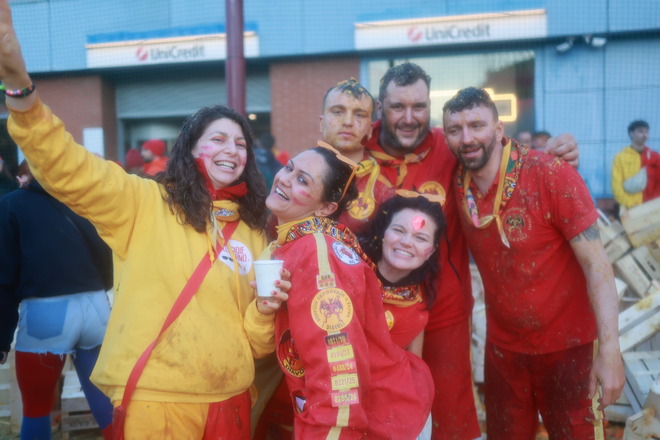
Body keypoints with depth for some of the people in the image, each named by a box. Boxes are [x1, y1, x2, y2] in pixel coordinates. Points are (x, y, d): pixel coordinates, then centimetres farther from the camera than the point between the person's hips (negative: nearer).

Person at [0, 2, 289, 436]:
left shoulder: (253, 230, 9)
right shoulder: (145, 203, -3)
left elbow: (257, 341, 13)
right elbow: (68, 169, -19)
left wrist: (265, 311, -8)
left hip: (229, 400, 4)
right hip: (153, 398, -4)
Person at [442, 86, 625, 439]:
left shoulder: (551, 175, -21)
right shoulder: (457, 182, -6)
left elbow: (596, 263, -20)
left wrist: (609, 350, -23)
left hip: (568, 345, -4)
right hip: (502, 346, 5)